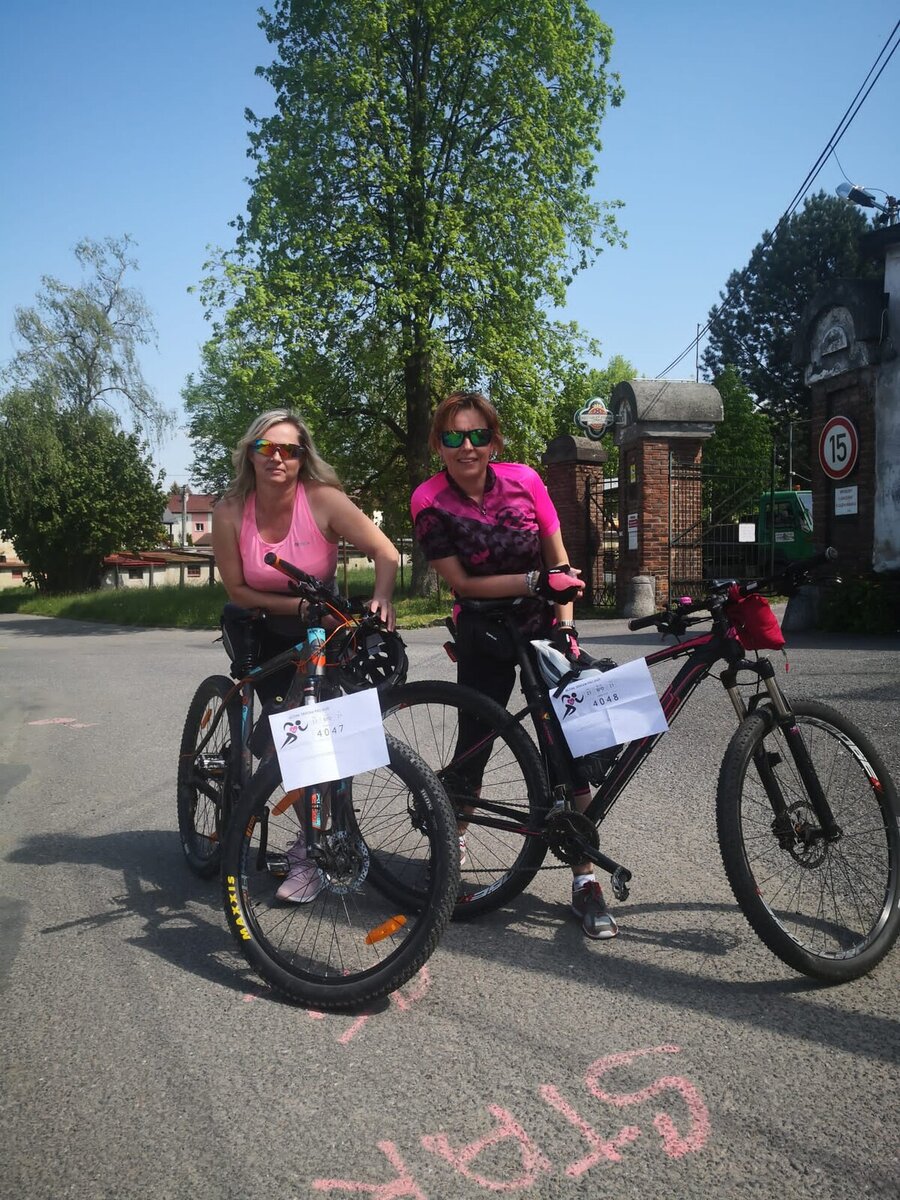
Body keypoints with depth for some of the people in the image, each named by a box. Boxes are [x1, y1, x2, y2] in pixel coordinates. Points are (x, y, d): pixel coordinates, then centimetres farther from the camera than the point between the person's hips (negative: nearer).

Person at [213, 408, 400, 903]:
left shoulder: (323, 499, -19)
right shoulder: (230, 512, -14)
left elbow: (386, 552, -19)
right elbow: (237, 590, -11)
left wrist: (381, 598, -38)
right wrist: (298, 605, -23)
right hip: (267, 634, 2)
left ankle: (313, 849, 4)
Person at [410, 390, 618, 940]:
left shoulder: (523, 480, -9)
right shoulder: (430, 502, -13)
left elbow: (558, 560, -2)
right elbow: (462, 583, -14)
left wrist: (567, 629, -11)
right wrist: (534, 581, -23)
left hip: (542, 625, 1)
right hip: (484, 631, 0)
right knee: (475, 740, 2)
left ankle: (585, 879, -1)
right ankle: (455, 837, 32)